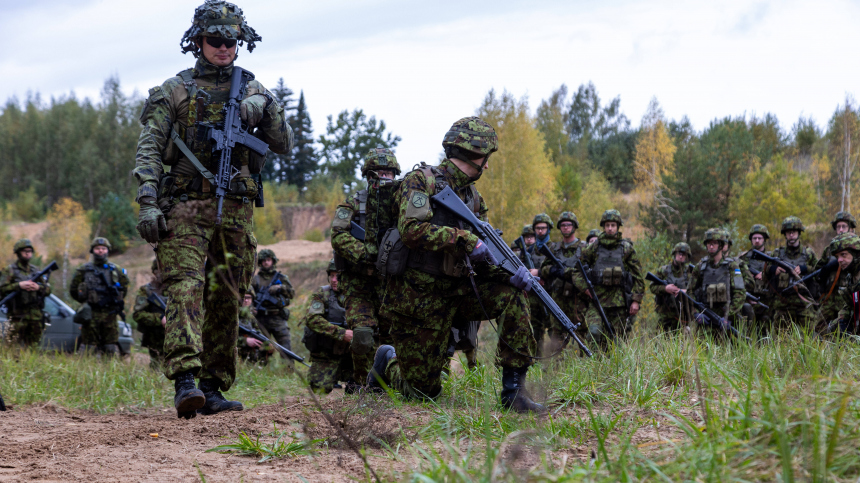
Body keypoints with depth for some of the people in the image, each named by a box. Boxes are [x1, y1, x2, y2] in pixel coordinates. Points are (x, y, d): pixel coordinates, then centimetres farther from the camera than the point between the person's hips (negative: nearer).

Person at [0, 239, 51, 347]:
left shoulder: (36, 270, 16)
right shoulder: (9, 271, 2)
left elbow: (48, 290, 13)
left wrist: (38, 287, -7)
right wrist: (19, 285, -18)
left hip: (36, 315, 4)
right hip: (18, 316, -4)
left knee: (33, 345, 5)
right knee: (14, 347, -9)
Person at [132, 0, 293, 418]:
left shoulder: (251, 91, 15)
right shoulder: (174, 92, 6)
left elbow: (283, 145, 11)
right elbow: (149, 151, -1)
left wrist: (266, 109, -7)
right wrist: (147, 204, -13)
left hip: (235, 210, 4)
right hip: (186, 206, -4)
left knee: (225, 299, 5)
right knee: (186, 288, -19)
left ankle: (213, 389, 11)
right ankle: (185, 380, -30)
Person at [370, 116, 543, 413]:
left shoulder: (473, 198, 12)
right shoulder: (421, 180, -9)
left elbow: (484, 254, 6)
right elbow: (412, 231, -25)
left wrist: (509, 270, -16)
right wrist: (465, 240, -30)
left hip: (456, 291, 6)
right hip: (417, 299, -6)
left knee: (511, 293, -18)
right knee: (423, 391, -1)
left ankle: (514, 388, -16)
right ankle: (388, 363, 34)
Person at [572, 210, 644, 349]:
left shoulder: (627, 248, 6)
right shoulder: (594, 247, 6)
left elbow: (638, 276, 6)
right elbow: (576, 269, 12)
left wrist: (636, 300, -1)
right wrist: (584, 288, -1)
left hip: (619, 300, 0)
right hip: (597, 297, 0)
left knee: (617, 338, 2)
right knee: (595, 332, -20)